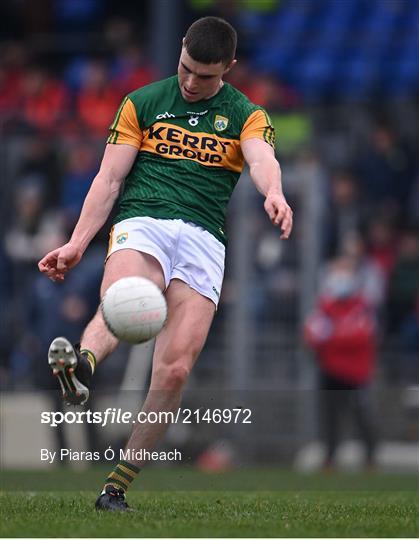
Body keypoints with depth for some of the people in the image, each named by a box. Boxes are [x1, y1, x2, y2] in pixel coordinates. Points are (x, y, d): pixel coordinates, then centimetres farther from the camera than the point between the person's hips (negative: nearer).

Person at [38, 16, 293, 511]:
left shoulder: (246, 116, 13)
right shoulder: (142, 103, 14)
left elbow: (262, 159, -8)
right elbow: (110, 177, 9)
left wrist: (274, 194, -33)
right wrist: (77, 243, -4)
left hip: (204, 238, 1)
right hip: (141, 223, -1)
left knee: (175, 369, -15)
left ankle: (117, 484, -7)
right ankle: (81, 365, -68)